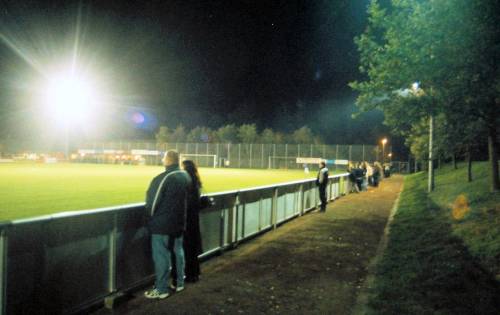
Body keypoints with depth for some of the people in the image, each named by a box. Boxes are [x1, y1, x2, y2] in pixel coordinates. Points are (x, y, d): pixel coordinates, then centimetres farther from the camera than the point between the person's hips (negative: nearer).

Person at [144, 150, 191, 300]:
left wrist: (151, 216, 5)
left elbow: (151, 201, -14)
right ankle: (179, 283, 29)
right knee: (178, 252, 18)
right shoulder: (185, 176, 2)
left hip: (162, 224, -7)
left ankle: (161, 289, 9)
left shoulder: (163, 178, -21)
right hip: (179, 223, 8)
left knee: (161, 256, 2)